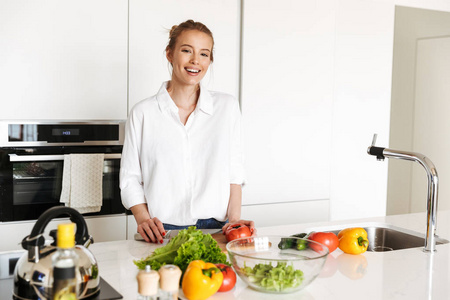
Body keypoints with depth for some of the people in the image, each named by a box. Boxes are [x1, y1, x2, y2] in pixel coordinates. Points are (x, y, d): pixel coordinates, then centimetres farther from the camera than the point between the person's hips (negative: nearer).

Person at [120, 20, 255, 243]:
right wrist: (143, 219, -8)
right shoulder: (143, 113, 4)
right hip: (162, 232, -1)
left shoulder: (227, 107, 8)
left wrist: (234, 218, -2)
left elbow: (234, 172, 9)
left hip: (215, 229, 1)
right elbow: (130, 178, 7)